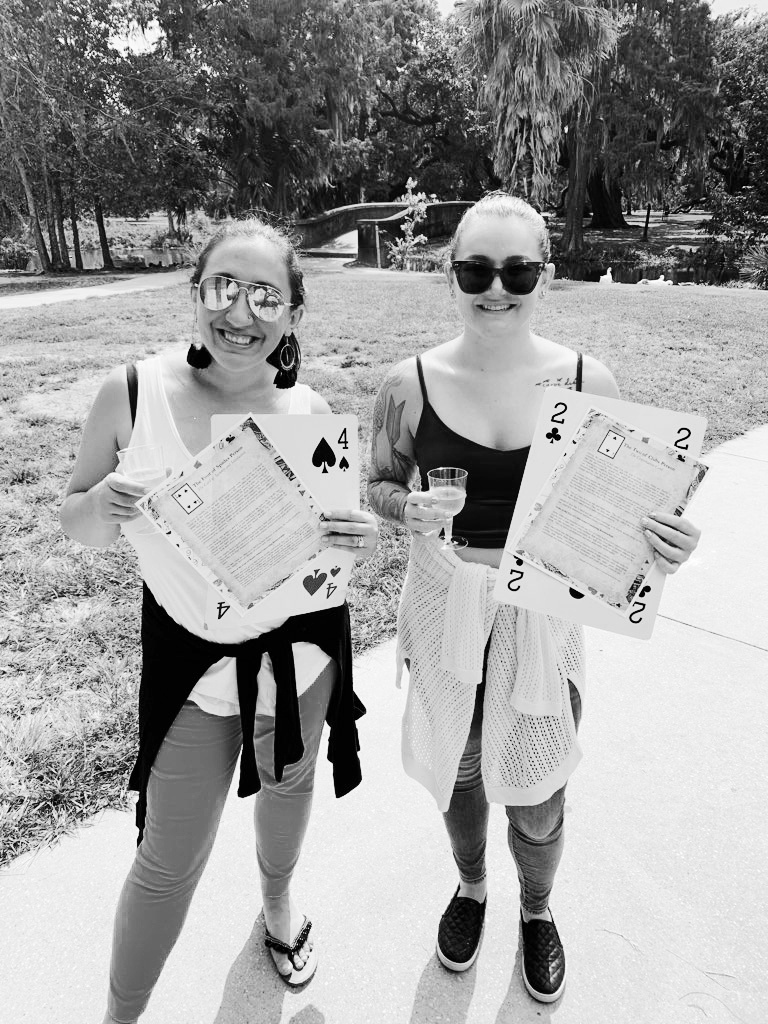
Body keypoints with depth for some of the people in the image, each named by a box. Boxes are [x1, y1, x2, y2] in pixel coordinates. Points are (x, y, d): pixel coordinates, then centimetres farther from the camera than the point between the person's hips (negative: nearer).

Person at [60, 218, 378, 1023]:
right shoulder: (132, 392, -15)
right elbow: (76, 524, -4)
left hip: (300, 650, 2)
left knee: (288, 787, 27)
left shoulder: (310, 412, -12)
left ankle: (277, 900, 61)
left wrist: (363, 539, -21)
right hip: (190, 658, -2)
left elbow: (339, 525, 1)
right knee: (170, 861, 9)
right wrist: (101, 505, -27)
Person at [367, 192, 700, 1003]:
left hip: (543, 616, 0)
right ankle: (470, 889, 56)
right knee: (458, 768, 22)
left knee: (537, 795, 15)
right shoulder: (410, 386, -10)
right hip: (445, 610, 1)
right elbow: (378, 486, 3)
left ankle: (537, 912, 51)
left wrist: (665, 544, -21)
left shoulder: (587, 384, -10)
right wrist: (409, 509, -19)